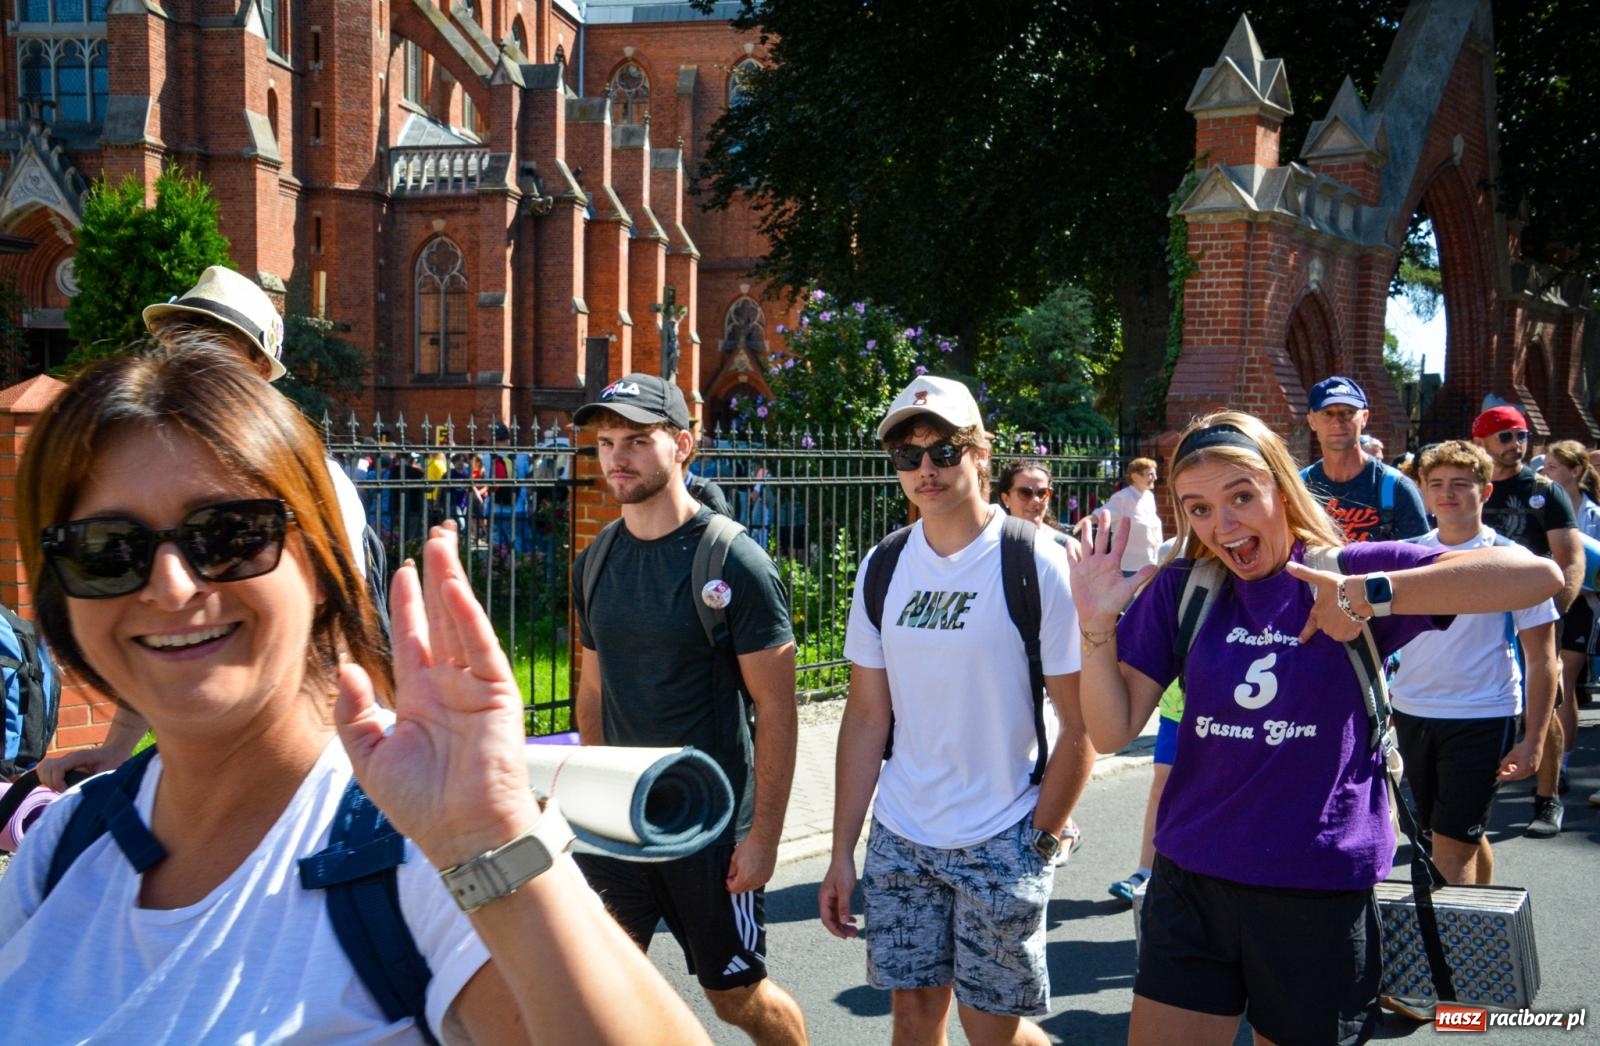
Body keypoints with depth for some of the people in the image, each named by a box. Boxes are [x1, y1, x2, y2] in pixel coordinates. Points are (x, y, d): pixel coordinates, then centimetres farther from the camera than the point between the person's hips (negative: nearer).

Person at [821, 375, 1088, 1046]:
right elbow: (866, 718, 7)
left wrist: (1039, 842, -9)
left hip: (1000, 843, -4)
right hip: (899, 840, 4)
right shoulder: (881, 568, 3)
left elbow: (1081, 724, -9)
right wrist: (842, 852, 4)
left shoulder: (1038, 565, -11)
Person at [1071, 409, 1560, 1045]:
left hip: (1322, 895, -2)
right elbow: (1112, 731, -1)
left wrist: (1371, 595, -25)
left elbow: (1536, 575, -18)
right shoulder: (1181, 590, 3)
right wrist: (1096, 625, -15)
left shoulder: (1349, 570, -6)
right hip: (1190, 881, 2)